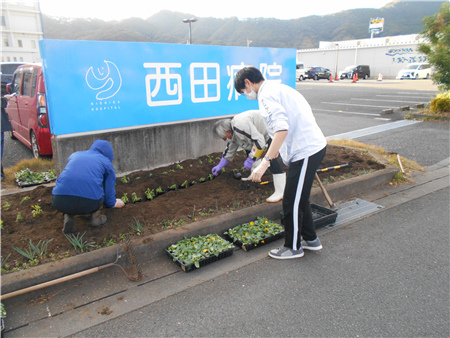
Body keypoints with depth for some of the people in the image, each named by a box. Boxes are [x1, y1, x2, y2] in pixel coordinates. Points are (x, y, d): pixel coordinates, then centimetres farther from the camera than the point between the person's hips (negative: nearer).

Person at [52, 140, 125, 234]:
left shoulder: (74, 155, 29)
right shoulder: (106, 162, 18)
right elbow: (109, 189, 21)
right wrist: (113, 203, 45)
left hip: (59, 202, 2)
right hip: (89, 204, -2)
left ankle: (68, 216, 13)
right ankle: (96, 215, 20)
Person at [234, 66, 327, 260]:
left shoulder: (266, 95, -13)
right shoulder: (278, 88, 18)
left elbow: (282, 128, -28)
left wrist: (265, 162, -30)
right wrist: (280, 148, 30)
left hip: (305, 151, -10)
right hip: (315, 145, 10)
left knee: (292, 202, 3)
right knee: (299, 198, 21)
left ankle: (293, 247, 20)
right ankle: (310, 239, 34)